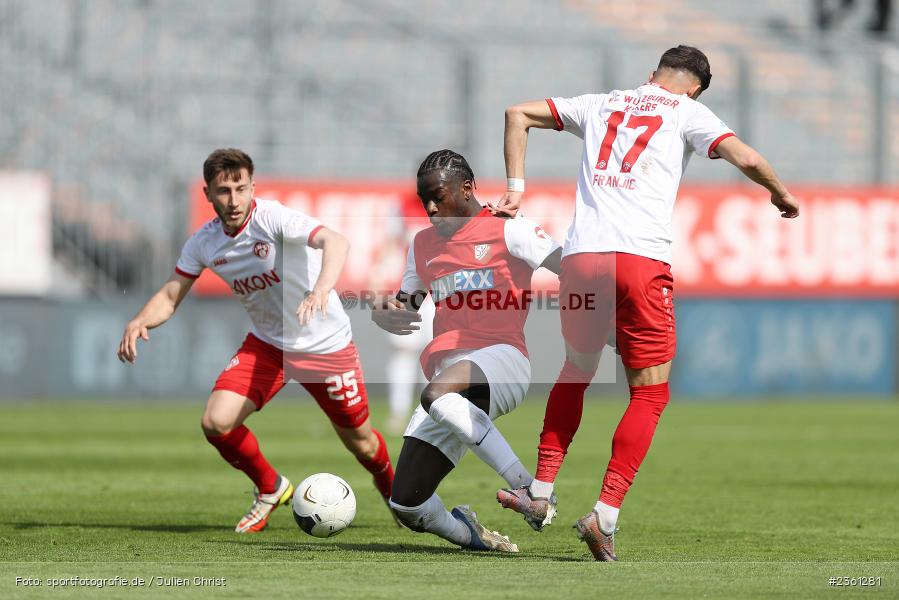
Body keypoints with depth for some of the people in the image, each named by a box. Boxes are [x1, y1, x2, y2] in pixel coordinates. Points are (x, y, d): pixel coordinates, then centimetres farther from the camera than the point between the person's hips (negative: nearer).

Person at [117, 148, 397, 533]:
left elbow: (335, 242, -42)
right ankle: (270, 489, 13)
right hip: (266, 344, 4)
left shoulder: (273, 218, -26)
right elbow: (170, 297, 3)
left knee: (359, 441, 7)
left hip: (325, 343, -4)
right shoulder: (204, 242, -8)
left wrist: (321, 289, -61)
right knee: (216, 422, -15)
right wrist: (139, 322, -19)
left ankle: (390, 486, 45)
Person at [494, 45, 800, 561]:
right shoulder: (687, 112, 11)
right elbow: (746, 158, -1)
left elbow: (518, 114, 24)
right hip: (643, 260, -4)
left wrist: (516, 187, 22)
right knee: (650, 393, 6)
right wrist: (780, 194, 18)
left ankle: (541, 494, 21)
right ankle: (605, 516, -7)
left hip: (581, 257, 4)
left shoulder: (602, 103, 23)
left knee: (575, 373, 25)